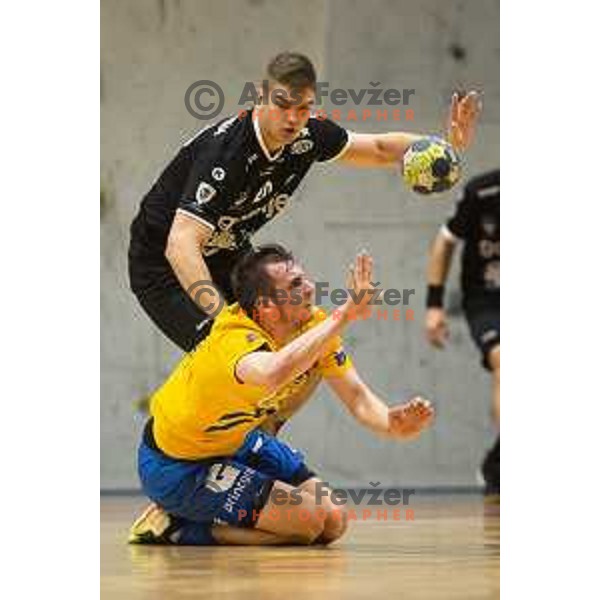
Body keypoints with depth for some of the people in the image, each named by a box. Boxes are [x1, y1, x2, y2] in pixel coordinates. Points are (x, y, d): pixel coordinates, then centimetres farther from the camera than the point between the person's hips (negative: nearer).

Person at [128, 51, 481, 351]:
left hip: (227, 256, 8)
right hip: (163, 266, -8)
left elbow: (378, 149, 6)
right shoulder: (226, 151, -33)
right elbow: (180, 245, -40)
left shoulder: (307, 137, -11)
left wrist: (449, 145, -10)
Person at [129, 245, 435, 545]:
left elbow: (357, 396, -9)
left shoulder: (315, 326, -11)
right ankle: (176, 526, -3)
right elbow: (273, 373, -61)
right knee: (308, 522, -18)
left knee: (333, 523, 5)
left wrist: (392, 424, -32)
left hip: (235, 442, 9)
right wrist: (344, 314, -55)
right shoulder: (234, 341, -35)